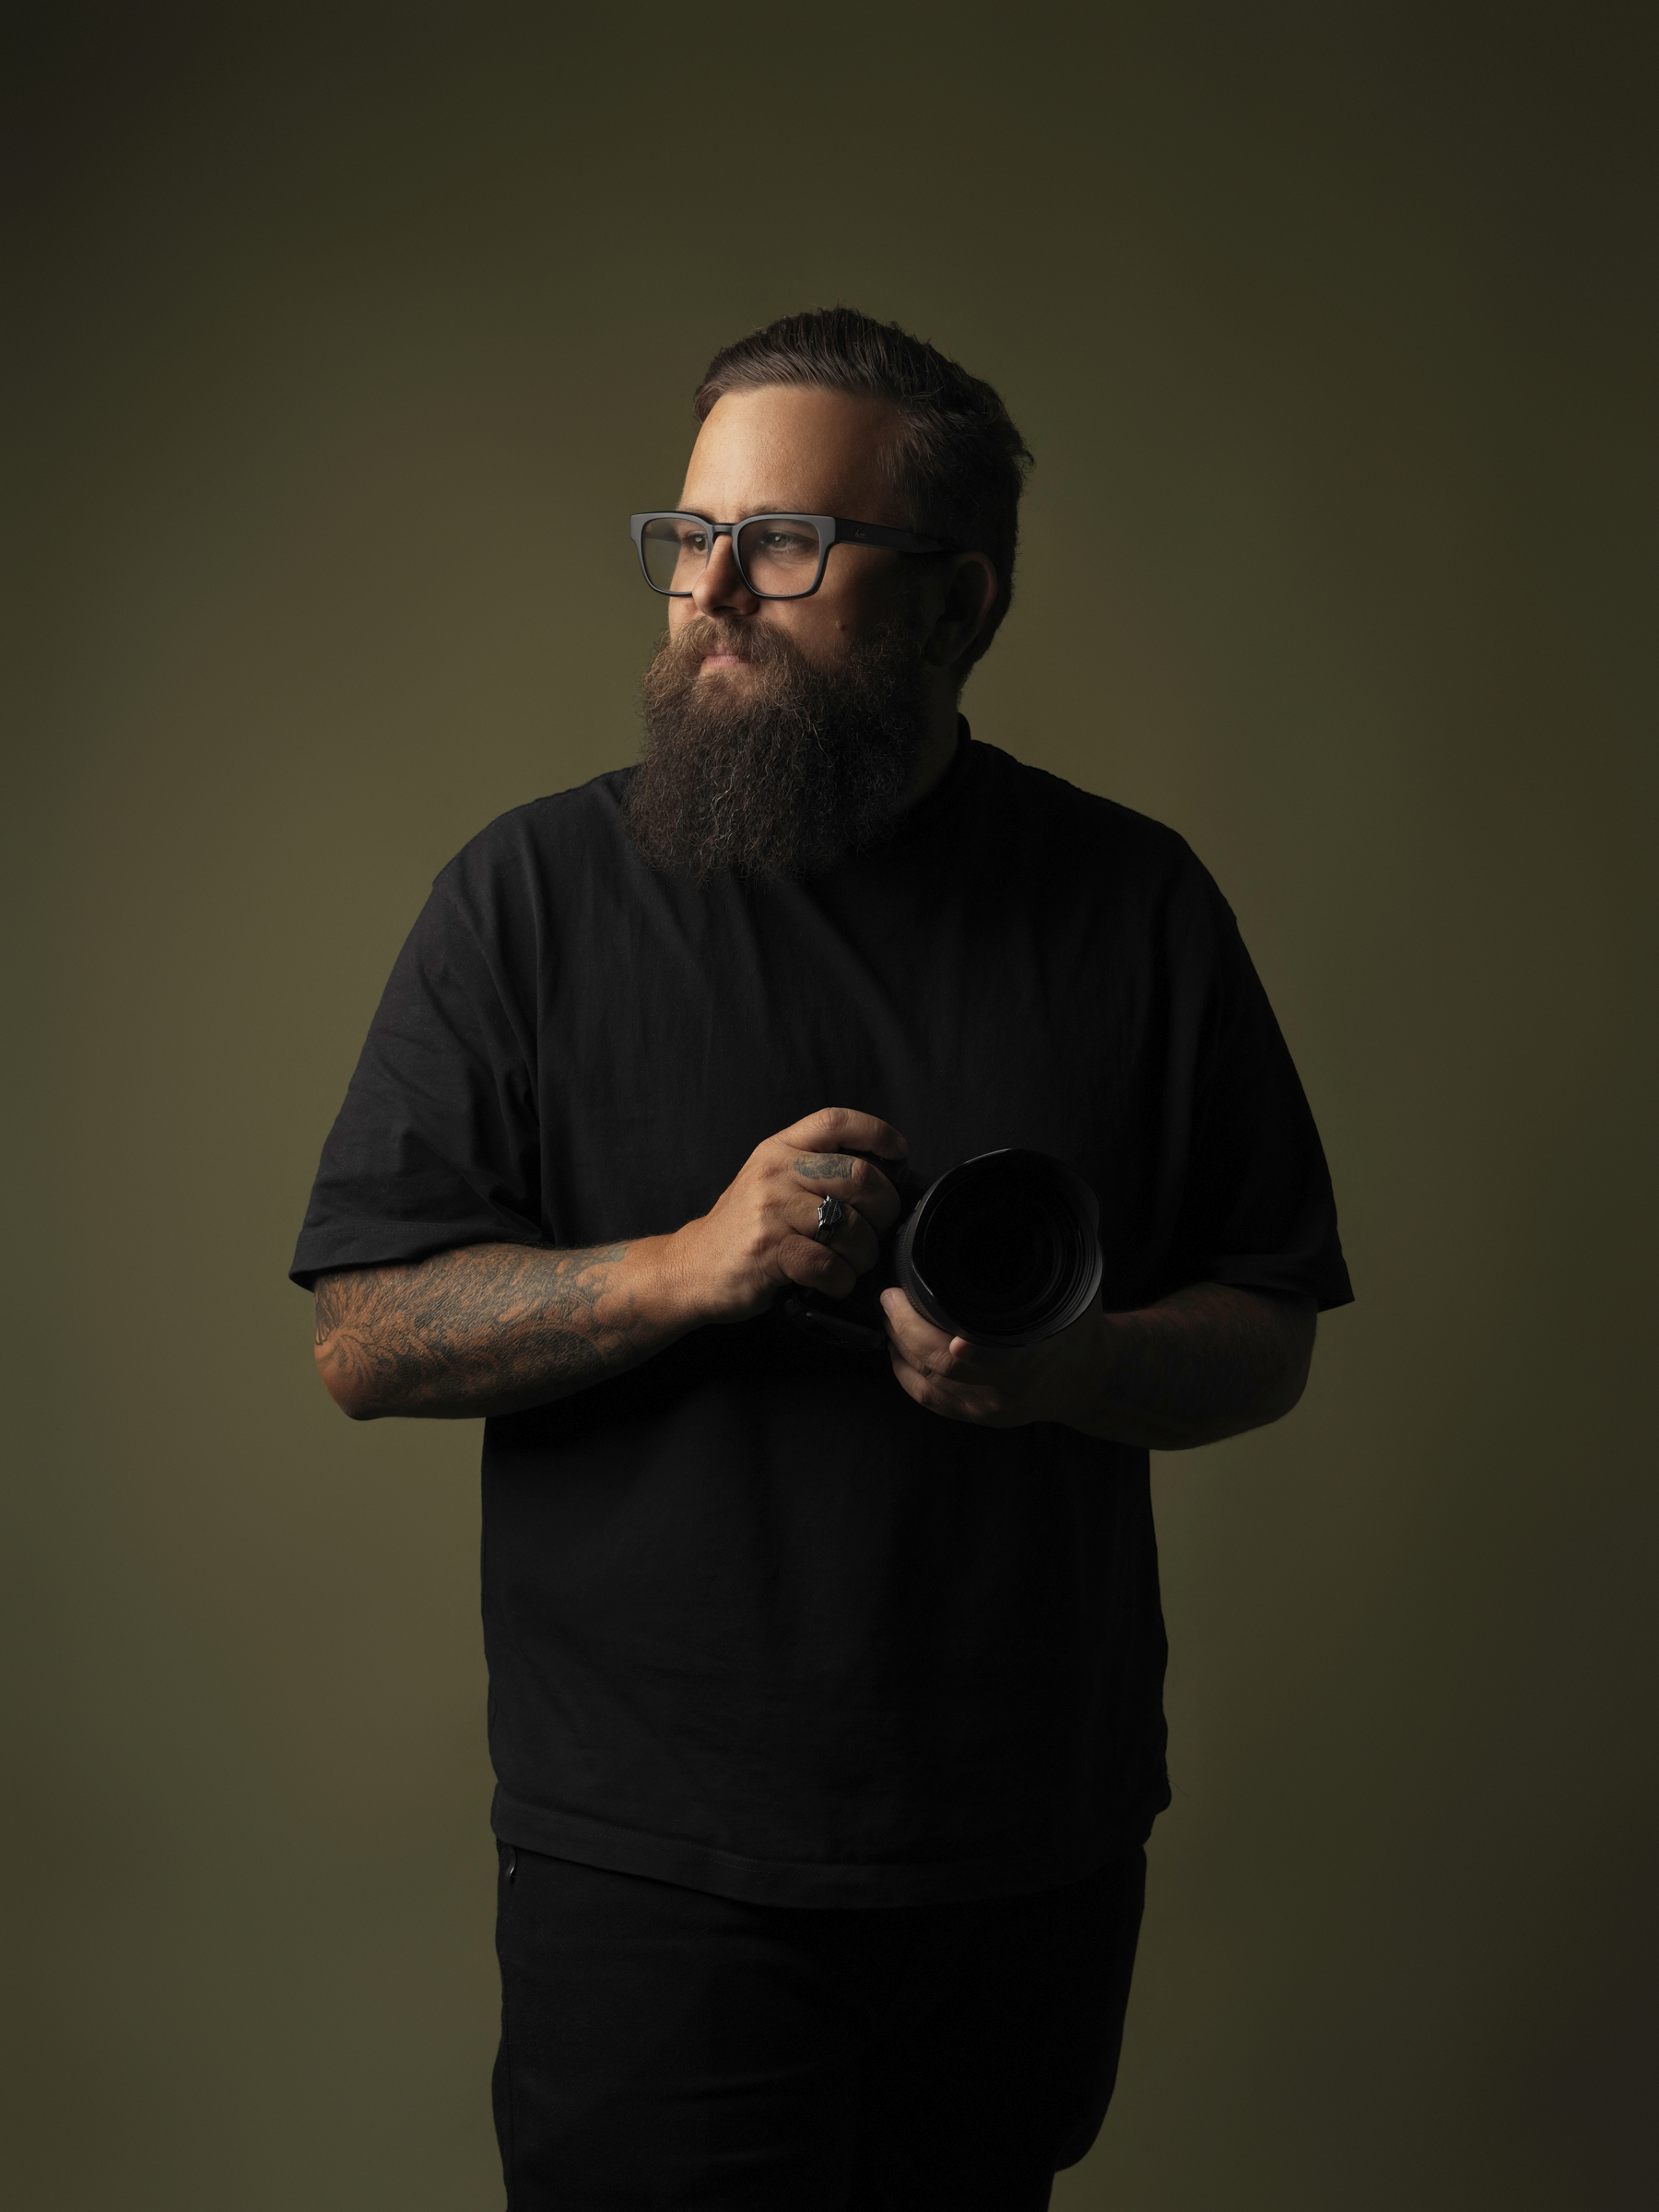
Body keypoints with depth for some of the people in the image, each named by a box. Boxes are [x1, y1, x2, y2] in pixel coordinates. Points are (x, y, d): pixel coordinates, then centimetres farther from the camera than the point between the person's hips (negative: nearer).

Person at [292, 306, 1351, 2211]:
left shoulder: (1132, 903, 2)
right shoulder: (532, 895, -3)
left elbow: (1267, 1338, 5)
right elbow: (364, 1340, -6)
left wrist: (1066, 1366, -17)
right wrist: (691, 1268, -21)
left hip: (1040, 1862, 3)